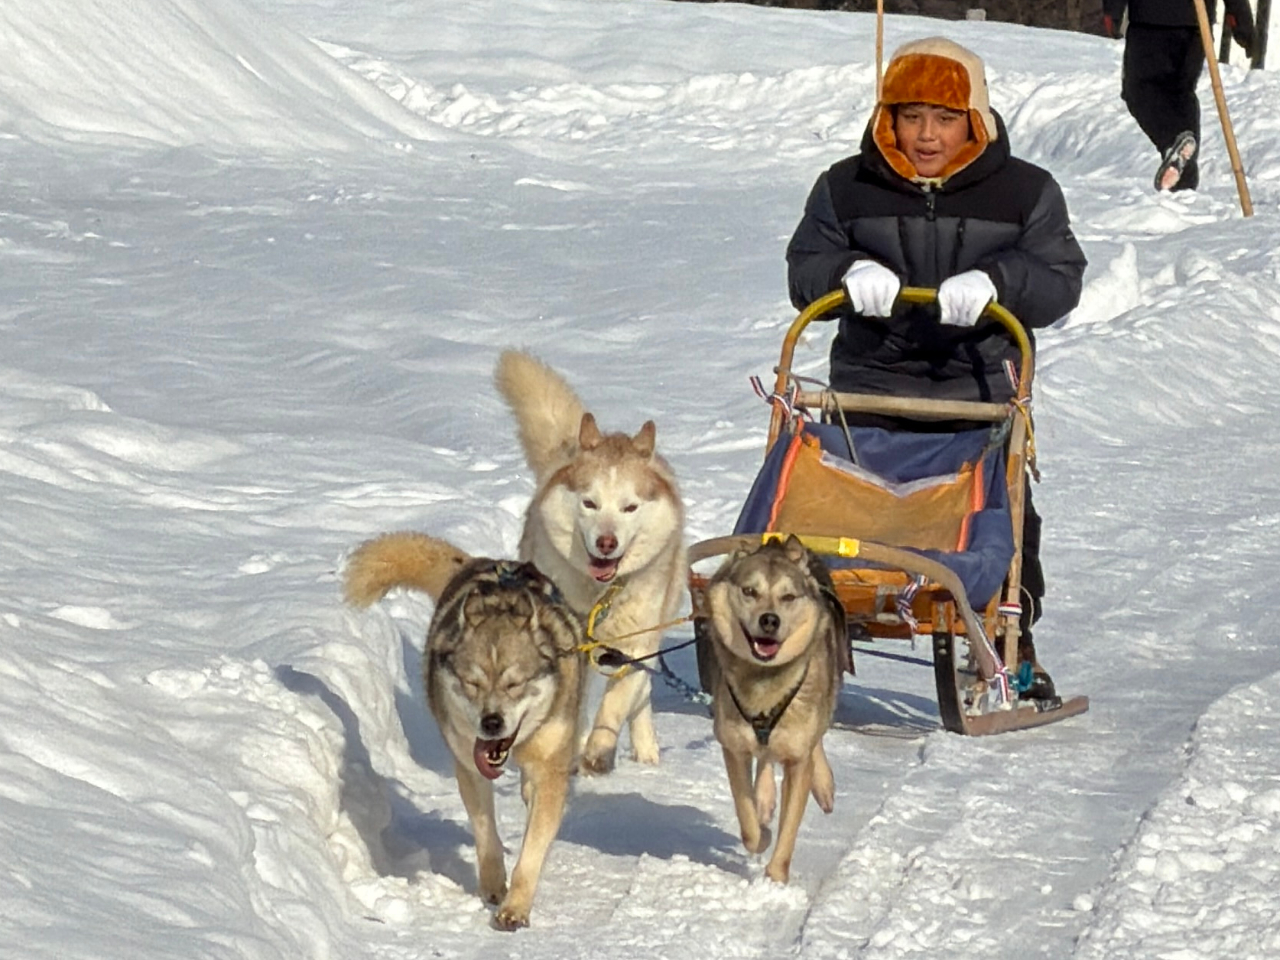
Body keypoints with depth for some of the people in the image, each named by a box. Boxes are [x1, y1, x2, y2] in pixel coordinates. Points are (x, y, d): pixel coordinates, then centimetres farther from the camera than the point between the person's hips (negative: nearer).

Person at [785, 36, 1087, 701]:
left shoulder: (1026, 192, 3)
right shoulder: (846, 189, 6)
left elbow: (1059, 281, -3)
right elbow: (803, 269, 6)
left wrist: (995, 283, -22)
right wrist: (849, 274, -16)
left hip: (981, 389, 0)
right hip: (870, 383, 0)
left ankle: (1011, 646, 14)